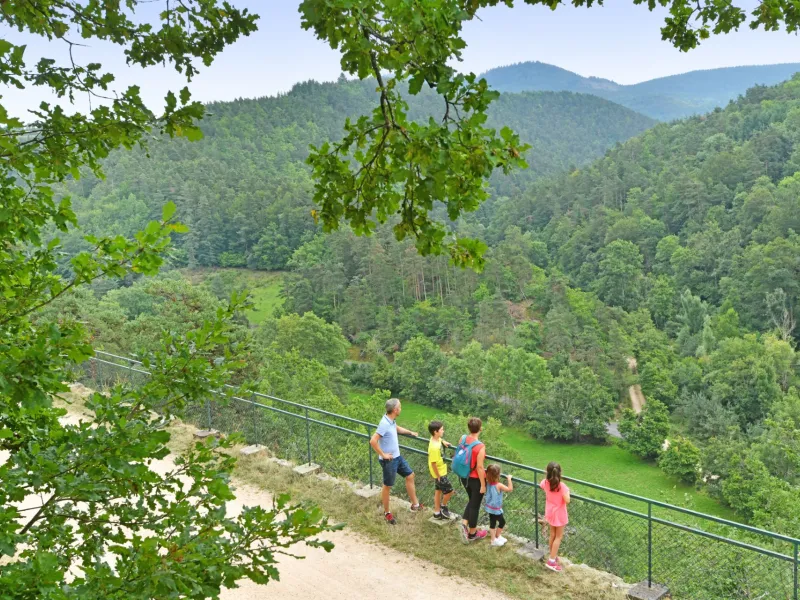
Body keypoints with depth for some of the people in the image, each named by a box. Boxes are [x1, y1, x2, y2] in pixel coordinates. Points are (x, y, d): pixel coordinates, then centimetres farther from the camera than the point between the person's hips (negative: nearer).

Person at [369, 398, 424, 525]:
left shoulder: (392, 421, 0)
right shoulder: (384, 424, -28)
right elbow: (373, 441, -31)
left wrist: (410, 432, 31)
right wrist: (383, 454, -22)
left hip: (397, 457, 9)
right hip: (389, 460, -9)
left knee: (410, 476, 16)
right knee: (387, 486, 7)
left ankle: (415, 504, 29)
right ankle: (387, 513, 24)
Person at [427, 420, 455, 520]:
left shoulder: (435, 438, -7)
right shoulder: (434, 447, -33)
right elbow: (433, 463, -27)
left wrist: (443, 441, 5)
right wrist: (438, 476, -18)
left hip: (441, 471, 9)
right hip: (439, 473, -9)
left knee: (438, 491, 19)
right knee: (449, 491, 3)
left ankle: (437, 512, 32)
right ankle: (443, 507, 25)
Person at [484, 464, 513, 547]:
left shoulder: (488, 483, -9)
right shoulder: (499, 485, -28)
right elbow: (510, 489, -29)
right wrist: (509, 479, -21)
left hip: (490, 507, 6)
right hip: (496, 509, -6)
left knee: (492, 523, 16)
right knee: (502, 522, 16)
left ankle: (493, 539, 26)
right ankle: (497, 536, 30)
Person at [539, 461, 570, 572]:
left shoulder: (545, 482, -11)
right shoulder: (562, 486, -28)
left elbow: (541, 486, 14)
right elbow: (567, 501, -30)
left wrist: (549, 477, 14)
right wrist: (567, 491, -13)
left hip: (550, 512, 6)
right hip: (559, 514, -5)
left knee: (553, 534, 23)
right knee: (559, 537, 8)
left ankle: (553, 556, 36)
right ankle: (551, 561, 7)